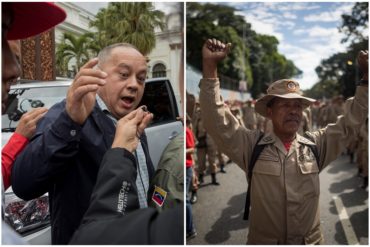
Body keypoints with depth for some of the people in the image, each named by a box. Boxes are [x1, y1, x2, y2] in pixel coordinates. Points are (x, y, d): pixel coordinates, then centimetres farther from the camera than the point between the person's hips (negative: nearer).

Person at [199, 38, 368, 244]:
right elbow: (217, 121, -20)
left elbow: (351, 122, 1)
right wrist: (210, 66, -28)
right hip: (263, 241, -2)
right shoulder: (252, 145, -12)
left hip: (312, 241, 3)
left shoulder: (316, 145, -3)